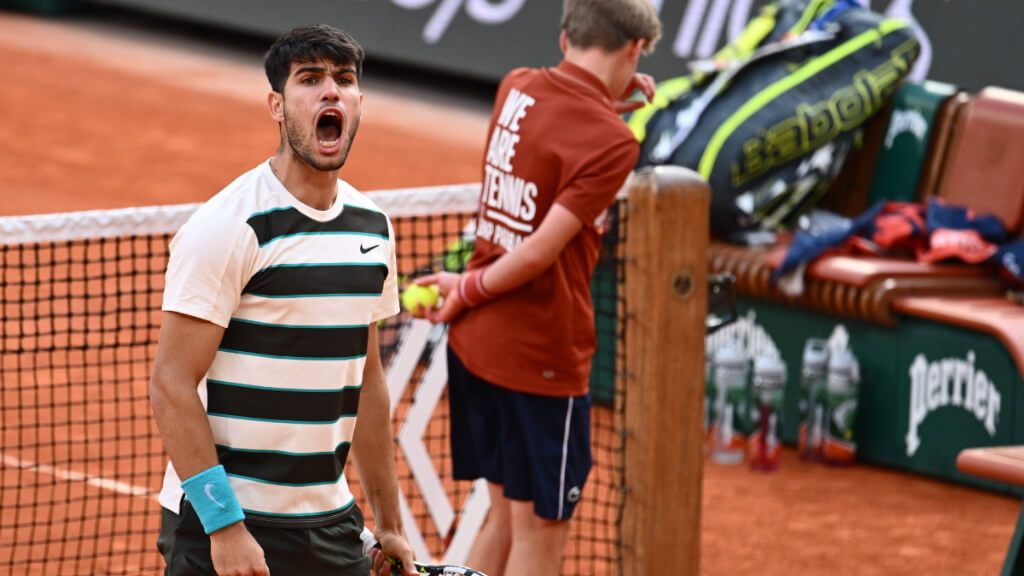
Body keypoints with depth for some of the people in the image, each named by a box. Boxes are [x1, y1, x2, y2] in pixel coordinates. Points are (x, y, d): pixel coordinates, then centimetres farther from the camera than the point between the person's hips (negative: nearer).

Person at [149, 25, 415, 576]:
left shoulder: (372, 226, 10)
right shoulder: (228, 227, -12)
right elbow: (171, 385, -15)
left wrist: (389, 524, 17)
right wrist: (223, 524, -20)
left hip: (331, 527, 6)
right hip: (220, 530, -6)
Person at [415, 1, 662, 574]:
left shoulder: (517, 87, 3)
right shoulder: (611, 143, -17)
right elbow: (540, 252, -20)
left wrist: (606, 99, 16)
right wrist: (469, 290, -6)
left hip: (476, 339, 7)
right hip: (541, 355, -7)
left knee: (508, 514, 18)